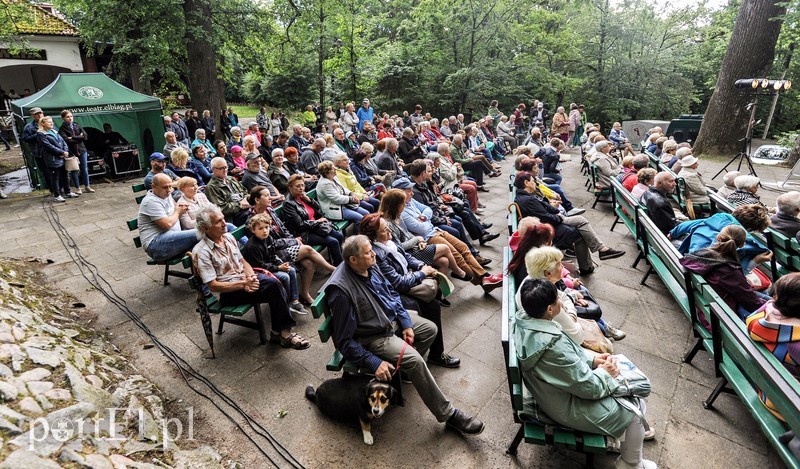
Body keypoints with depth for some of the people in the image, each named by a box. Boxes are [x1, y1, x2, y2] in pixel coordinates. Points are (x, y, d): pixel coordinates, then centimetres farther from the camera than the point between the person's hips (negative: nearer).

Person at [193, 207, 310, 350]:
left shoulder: (228, 237, 6)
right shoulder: (201, 252, -15)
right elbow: (213, 286, -16)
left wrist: (251, 276, -7)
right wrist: (243, 284, -20)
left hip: (244, 278, 7)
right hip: (229, 292, -7)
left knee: (274, 283, -22)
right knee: (274, 286, -25)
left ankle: (278, 332, -11)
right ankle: (283, 332, -13)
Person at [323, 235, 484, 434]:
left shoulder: (370, 267, -8)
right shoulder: (341, 291, -30)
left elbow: (391, 293, 8)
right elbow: (344, 341, -23)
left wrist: (406, 323, 0)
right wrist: (374, 363, -26)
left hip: (393, 319, 8)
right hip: (374, 336, -8)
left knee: (430, 329, 8)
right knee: (415, 360, -22)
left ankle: (404, 367, 25)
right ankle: (448, 414, -7)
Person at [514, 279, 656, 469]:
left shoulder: (523, 320, -13)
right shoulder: (552, 345, -39)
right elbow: (589, 387, -26)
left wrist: (591, 361, -2)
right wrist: (605, 373, -7)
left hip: (553, 391, 8)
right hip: (567, 407, -8)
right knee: (636, 407, 9)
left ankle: (632, 429, 44)